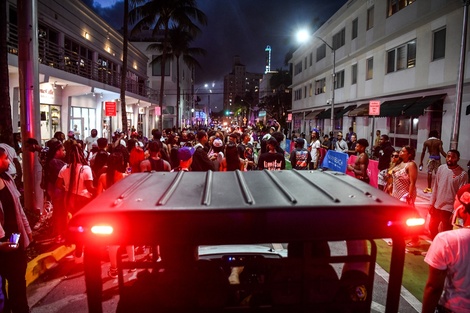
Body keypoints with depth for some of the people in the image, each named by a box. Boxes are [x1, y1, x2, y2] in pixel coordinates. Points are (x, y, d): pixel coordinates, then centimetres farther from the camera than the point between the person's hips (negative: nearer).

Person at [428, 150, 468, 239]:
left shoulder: (463, 174, -14)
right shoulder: (441, 168, 0)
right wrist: (432, 203, 6)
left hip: (449, 208, -5)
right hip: (437, 206, 5)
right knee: (432, 227, 20)